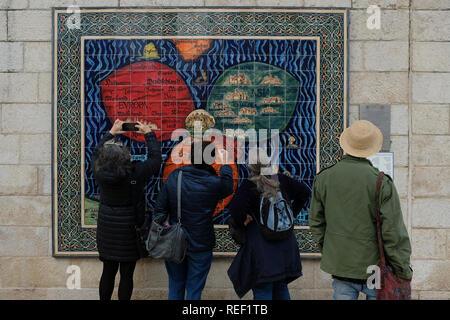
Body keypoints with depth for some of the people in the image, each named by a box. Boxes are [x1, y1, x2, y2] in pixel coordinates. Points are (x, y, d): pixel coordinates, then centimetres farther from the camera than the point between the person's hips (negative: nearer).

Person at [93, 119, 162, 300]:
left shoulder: (99, 172, -12)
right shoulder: (136, 173, -21)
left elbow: (97, 153, 11)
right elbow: (155, 157, -4)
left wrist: (111, 133, 19)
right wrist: (149, 134, 8)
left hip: (106, 229, 4)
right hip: (128, 230, -3)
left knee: (108, 272, 18)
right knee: (126, 275, 9)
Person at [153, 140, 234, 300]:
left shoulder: (174, 177, -9)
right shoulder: (214, 184, -18)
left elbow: (160, 209, -4)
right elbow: (228, 187, 6)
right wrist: (226, 165, 21)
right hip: (200, 245, -3)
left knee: (175, 287, 21)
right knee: (194, 290, 12)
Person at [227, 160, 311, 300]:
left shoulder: (249, 186, -13)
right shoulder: (282, 181, 3)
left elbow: (235, 208, -27)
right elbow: (305, 192, 14)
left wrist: (240, 222, -8)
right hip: (285, 246, 6)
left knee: (262, 292, 3)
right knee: (281, 289, 21)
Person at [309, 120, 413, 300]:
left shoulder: (323, 179, -3)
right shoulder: (381, 182, -14)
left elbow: (316, 224, 5)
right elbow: (393, 232, -13)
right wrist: (404, 271, -2)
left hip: (339, 265, 3)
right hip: (374, 265, -3)